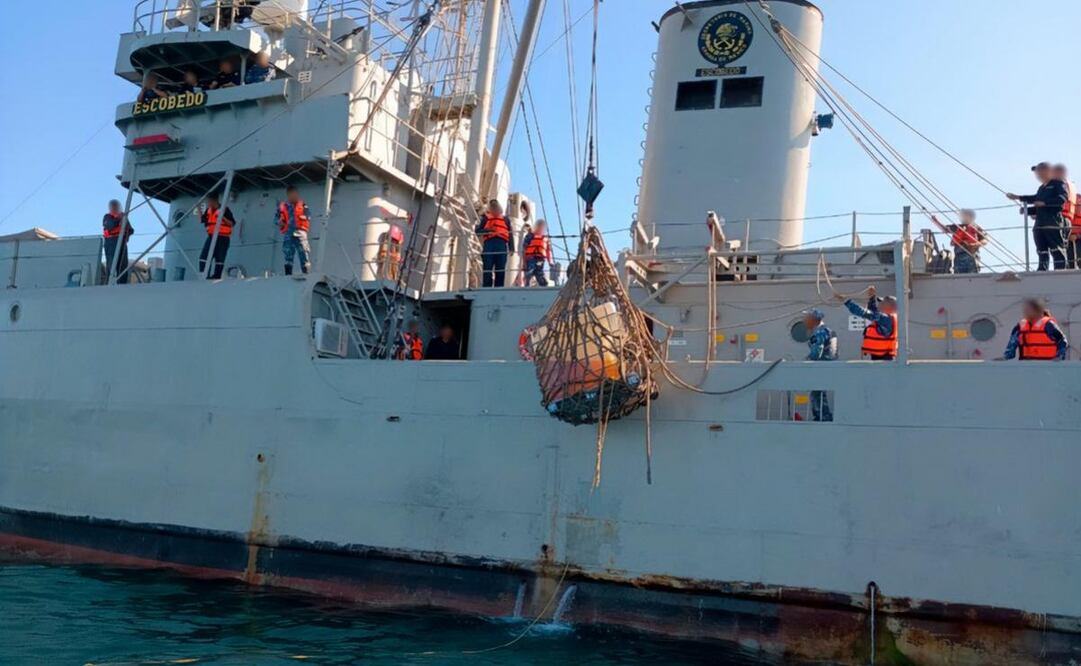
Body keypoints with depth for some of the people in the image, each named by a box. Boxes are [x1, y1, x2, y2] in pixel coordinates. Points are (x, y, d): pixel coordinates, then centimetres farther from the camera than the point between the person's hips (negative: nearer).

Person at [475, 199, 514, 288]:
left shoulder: (505, 219, 24)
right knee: (487, 269, -9)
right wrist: (487, 230, -7)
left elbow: (510, 234, 15)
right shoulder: (486, 218, 22)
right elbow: (477, 230, 13)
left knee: (500, 270, -6)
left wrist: (511, 247, 1)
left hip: (501, 244, 1)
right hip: (489, 243, -1)